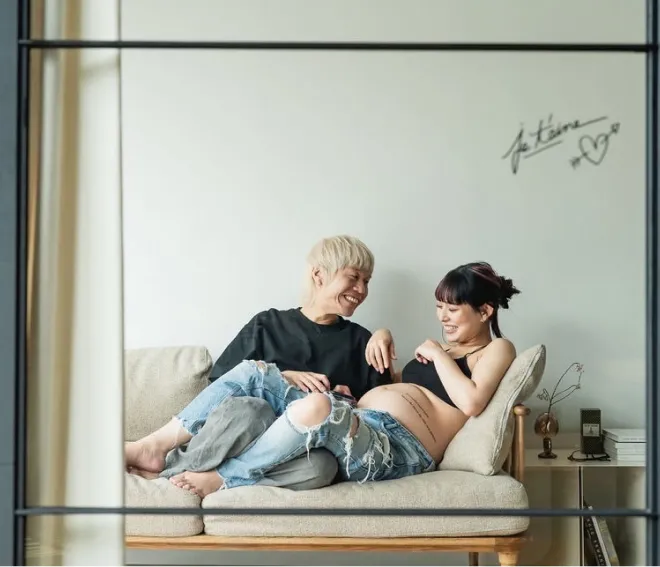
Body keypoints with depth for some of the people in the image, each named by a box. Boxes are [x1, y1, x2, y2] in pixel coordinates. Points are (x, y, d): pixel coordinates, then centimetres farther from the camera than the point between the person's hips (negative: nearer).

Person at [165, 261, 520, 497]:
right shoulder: (445, 348, 30)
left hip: (398, 451, -9)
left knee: (316, 406, -40)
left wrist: (438, 354, -3)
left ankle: (227, 477, -21)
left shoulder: (496, 349, 6)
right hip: (359, 430, 10)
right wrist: (383, 337, 20)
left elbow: (471, 402, -14)